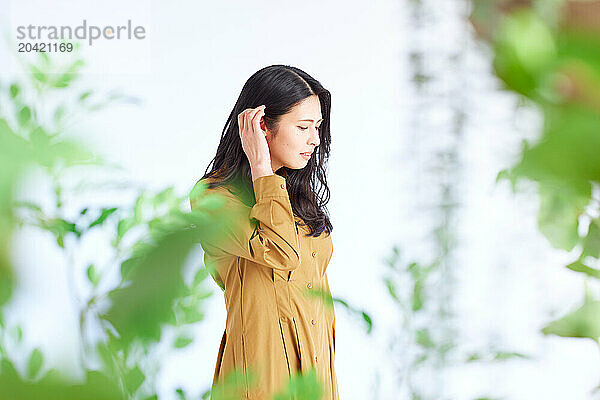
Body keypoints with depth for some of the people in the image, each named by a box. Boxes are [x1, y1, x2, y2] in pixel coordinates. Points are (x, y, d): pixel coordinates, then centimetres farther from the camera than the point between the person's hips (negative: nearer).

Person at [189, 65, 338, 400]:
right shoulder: (213, 197, -12)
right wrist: (260, 167, -18)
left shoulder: (296, 193, 13)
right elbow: (282, 254, -27)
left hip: (317, 362, 7)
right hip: (264, 369, -7)